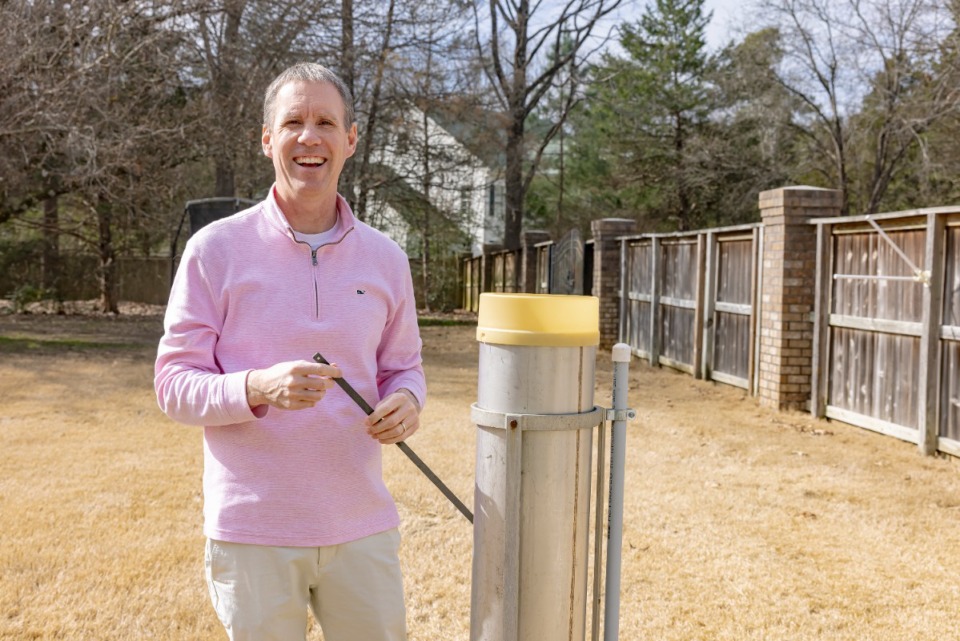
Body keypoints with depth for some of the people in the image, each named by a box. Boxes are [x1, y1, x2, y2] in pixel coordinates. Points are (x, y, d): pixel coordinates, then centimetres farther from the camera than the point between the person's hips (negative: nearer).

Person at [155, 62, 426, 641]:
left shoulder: (385, 258, 4)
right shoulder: (216, 249, -6)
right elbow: (175, 385, -6)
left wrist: (406, 401, -9)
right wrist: (257, 388, -25)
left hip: (362, 525, 3)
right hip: (253, 530, -3)